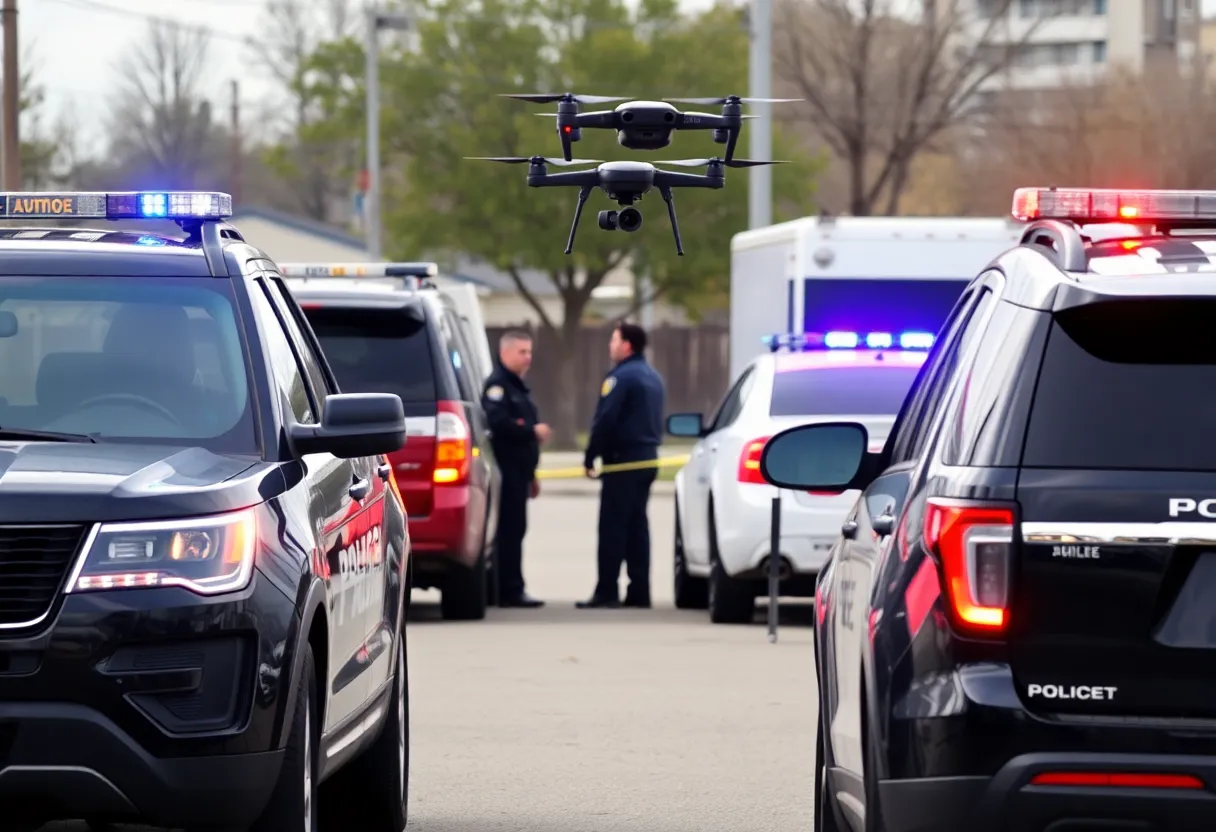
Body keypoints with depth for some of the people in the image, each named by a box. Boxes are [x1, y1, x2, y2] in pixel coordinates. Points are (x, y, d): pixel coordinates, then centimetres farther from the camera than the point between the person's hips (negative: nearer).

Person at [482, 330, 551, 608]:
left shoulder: (517, 386, 23)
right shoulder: (497, 384, -10)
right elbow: (498, 423, -25)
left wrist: (531, 475, 28)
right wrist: (533, 431, -20)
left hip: (518, 471, 10)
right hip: (507, 469, -10)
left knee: (514, 529, 11)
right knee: (510, 529, -10)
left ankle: (511, 590, 15)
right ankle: (511, 591, -10)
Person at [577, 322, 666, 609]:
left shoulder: (620, 377, -13)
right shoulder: (653, 378, 16)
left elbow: (604, 421, -18)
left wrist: (590, 457, -12)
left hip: (623, 458, -9)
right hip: (647, 457, 9)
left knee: (612, 526, -8)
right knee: (636, 525, 11)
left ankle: (607, 591, -10)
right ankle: (638, 591, 10)